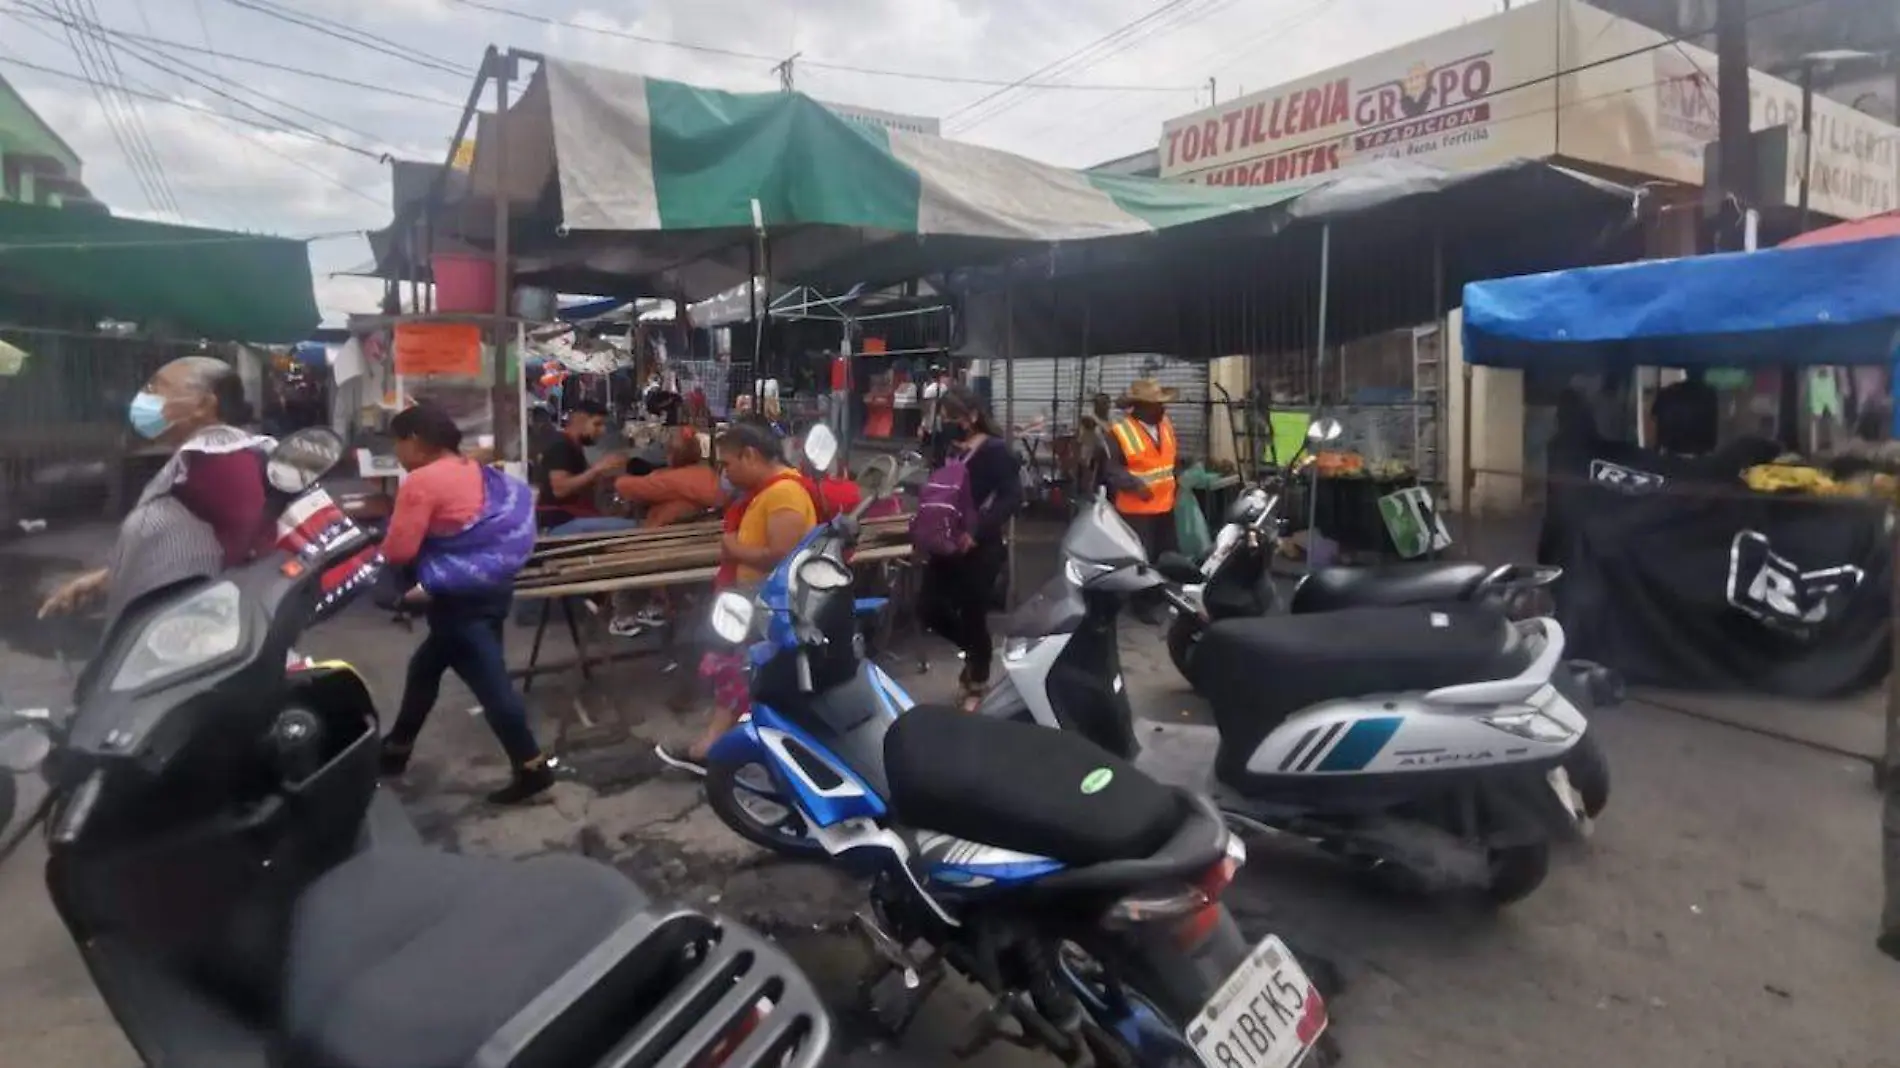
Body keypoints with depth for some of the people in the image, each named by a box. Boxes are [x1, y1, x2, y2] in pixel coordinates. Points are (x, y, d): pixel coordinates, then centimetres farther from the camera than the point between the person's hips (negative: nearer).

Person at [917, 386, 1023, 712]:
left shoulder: (996, 450, -11)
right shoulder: (947, 450, 9)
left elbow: (1013, 497, -21)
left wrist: (977, 531, -29)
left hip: (981, 548, -6)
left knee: (972, 614, 3)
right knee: (929, 608, 6)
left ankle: (978, 683, 27)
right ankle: (976, 651, 33)